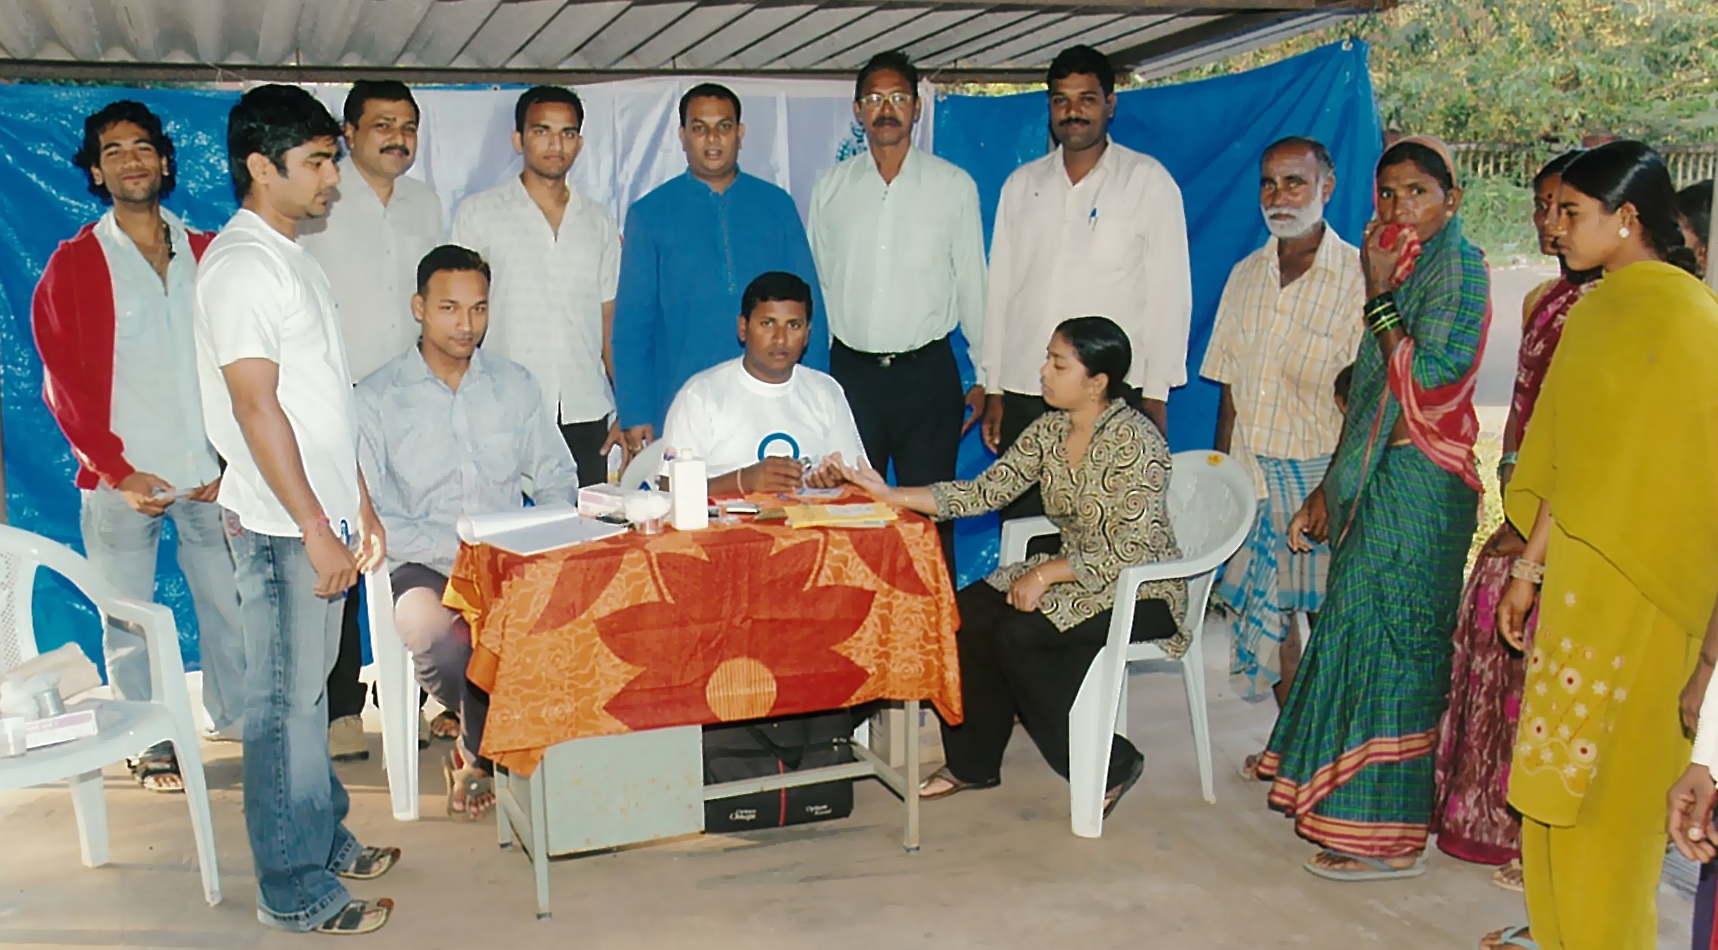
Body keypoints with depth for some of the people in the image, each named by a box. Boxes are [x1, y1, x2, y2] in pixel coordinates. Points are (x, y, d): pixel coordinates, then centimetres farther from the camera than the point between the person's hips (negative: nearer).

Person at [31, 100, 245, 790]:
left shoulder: (205, 254, 8)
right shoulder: (74, 264, 2)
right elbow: (65, 381, -1)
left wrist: (231, 460, -3)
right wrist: (117, 471, -9)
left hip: (208, 473, 2)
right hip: (122, 480, -2)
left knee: (231, 604, 7)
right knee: (130, 622, 5)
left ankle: (237, 716, 27)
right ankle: (150, 746, 19)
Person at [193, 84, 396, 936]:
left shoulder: (292, 259, 16)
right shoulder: (242, 265, -14)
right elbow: (256, 407, -20)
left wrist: (360, 507, 19)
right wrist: (316, 530, -20)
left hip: (320, 517, 9)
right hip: (282, 527, -9)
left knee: (309, 689, 18)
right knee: (287, 703, -1)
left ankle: (325, 839, 31)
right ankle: (295, 891, 10)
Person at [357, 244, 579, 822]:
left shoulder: (515, 385, 14)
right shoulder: (378, 399, 4)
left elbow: (557, 482, 13)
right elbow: (374, 517, -4)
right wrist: (456, 553, -18)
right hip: (424, 564, -2)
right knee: (426, 627, -37)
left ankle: (476, 753, -5)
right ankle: (494, 743, -2)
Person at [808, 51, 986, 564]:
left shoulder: (954, 185, 3)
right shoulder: (832, 187, 7)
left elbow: (972, 284, 6)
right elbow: (816, 283, 11)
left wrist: (985, 377, 6)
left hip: (928, 372, -1)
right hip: (851, 371, 2)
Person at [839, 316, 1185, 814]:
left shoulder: (1135, 442, -21)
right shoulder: (1049, 430, 1)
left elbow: (1130, 552, -24)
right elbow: (985, 492, -2)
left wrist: (1044, 575, -23)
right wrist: (893, 495, -9)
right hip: (1071, 572, 7)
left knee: (1019, 634, -26)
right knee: (968, 612, -12)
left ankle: (1108, 767, -7)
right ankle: (974, 763, 4)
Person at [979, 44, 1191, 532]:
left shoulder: (1148, 181, 3)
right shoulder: (1022, 184, 14)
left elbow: (1168, 291, 1)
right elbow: (1000, 287, 14)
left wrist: (1156, 394, -4)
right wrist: (993, 389, 10)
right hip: (1024, 395, 3)